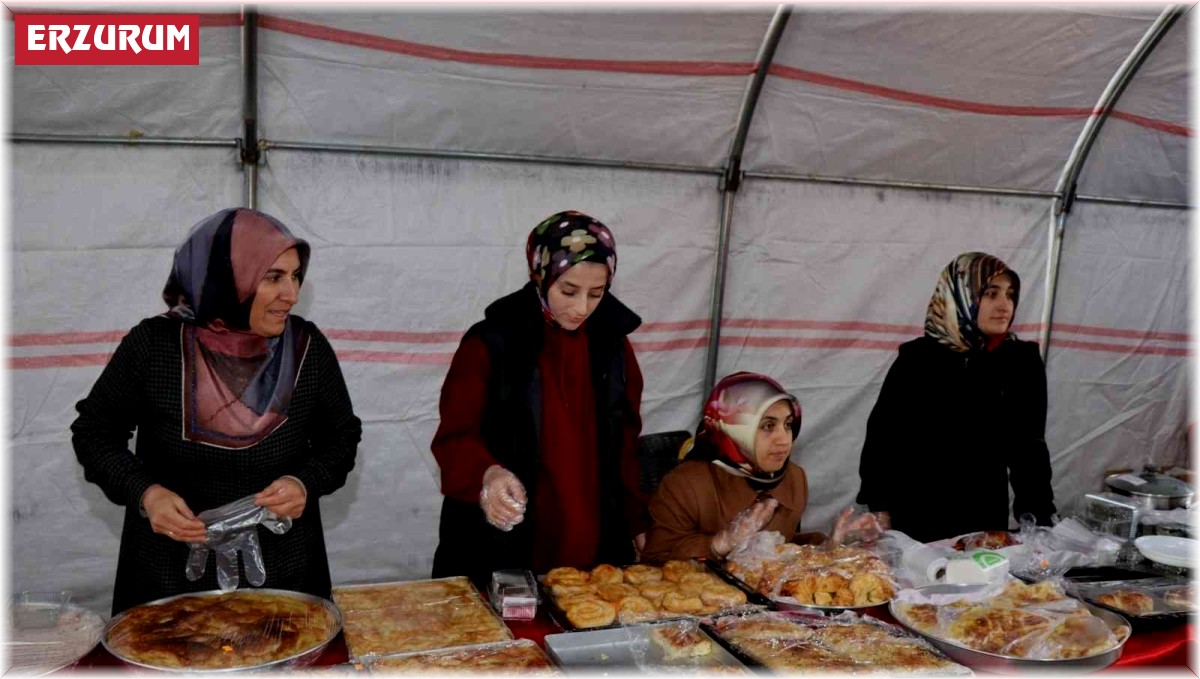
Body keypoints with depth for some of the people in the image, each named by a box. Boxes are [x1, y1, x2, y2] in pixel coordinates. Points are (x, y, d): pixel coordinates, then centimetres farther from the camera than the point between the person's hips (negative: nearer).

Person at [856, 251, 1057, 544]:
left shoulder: (1023, 361, -3)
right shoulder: (918, 358, -9)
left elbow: (1028, 445, 2)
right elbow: (883, 435, -5)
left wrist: (1037, 519, -6)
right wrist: (880, 512, -7)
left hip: (987, 518, 2)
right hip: (915, 517, -2)